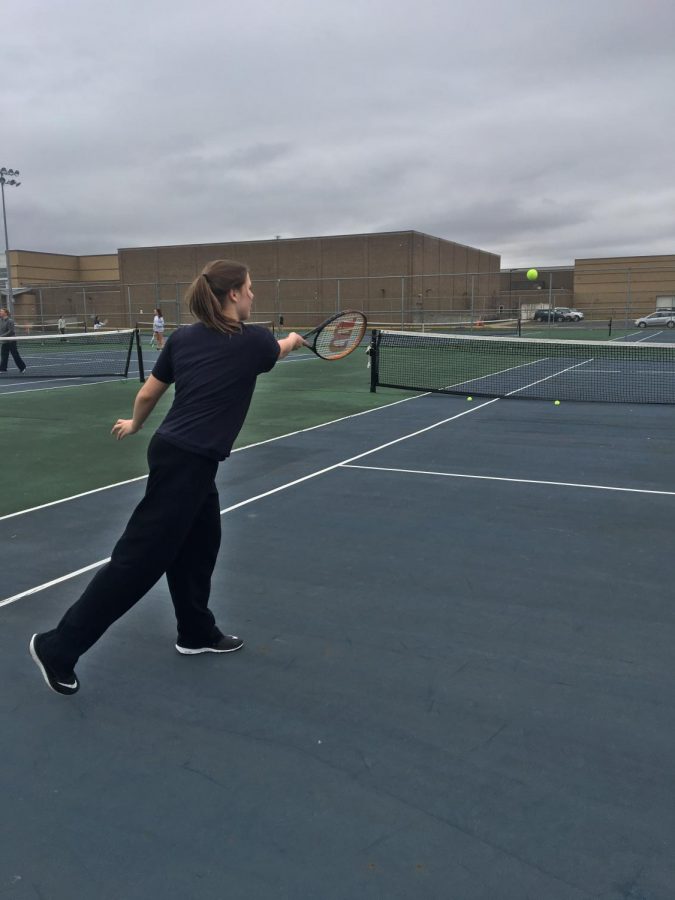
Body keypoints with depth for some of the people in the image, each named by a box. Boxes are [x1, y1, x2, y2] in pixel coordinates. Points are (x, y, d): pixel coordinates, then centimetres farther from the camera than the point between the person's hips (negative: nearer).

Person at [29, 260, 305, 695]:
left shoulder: (183, 337, 7)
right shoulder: (253, 341, -6)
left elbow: (147, 394, 11)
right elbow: (279, 349, 19)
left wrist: (134, 424, 33)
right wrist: (293, 340, 44)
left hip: (175, 451, 8)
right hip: (187, 462, -8)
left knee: (201, 542, 21)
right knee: (140, 558, -2)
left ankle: (197, 632, 36)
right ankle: (58, 647, 4)